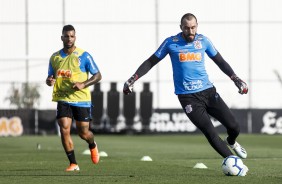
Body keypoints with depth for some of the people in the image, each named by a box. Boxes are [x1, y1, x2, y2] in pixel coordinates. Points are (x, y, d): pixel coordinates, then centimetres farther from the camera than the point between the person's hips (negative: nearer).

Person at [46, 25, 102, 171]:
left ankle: (92, 146, 40)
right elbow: (50, 77, 17)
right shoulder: (55, 57, 7)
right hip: (63, 99, 2)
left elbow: (98, 76, -3)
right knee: (64, 129, -13)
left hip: (81, 99, -2)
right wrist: (49, 81, -8)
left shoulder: (84, 56, -4)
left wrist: (83, 84, -18)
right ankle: (73, 163, -4)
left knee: (83, 133, 3)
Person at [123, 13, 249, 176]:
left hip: (208, 91, 3)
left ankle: (231, 142, 34)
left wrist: (236, 79, 4)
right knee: (210, 133, -14)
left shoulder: (203, 40, 5)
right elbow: (151, 62, 6)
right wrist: (133, 79, -2)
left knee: (234, 126, -1)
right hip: (187, 96, -3)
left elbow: (220, 61, 15)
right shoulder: (171, 43, -2)